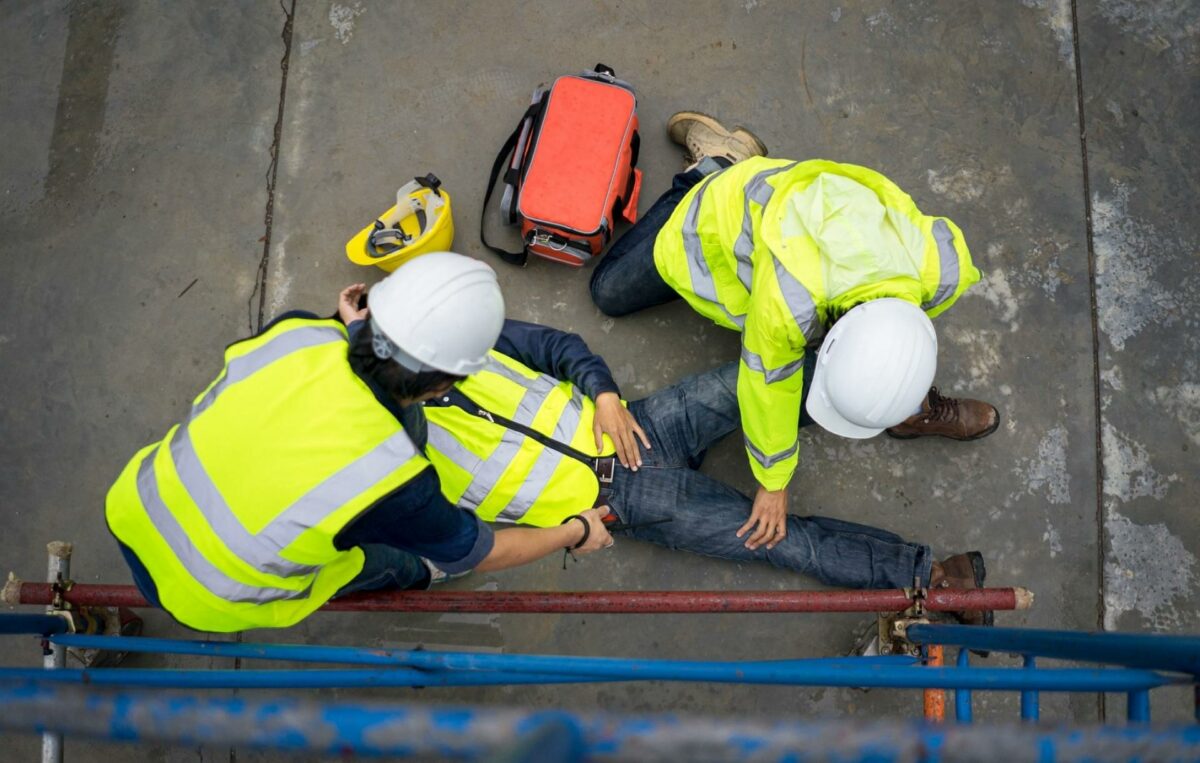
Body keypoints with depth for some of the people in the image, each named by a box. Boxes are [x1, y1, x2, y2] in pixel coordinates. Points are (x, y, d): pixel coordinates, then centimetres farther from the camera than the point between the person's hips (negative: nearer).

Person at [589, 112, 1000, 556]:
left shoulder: (944, 269, -36)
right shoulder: (789, 302, -48)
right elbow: (768, 387, -28)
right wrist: (773, 483, -13)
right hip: (725, 215, -3)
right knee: (610, 292, 13)